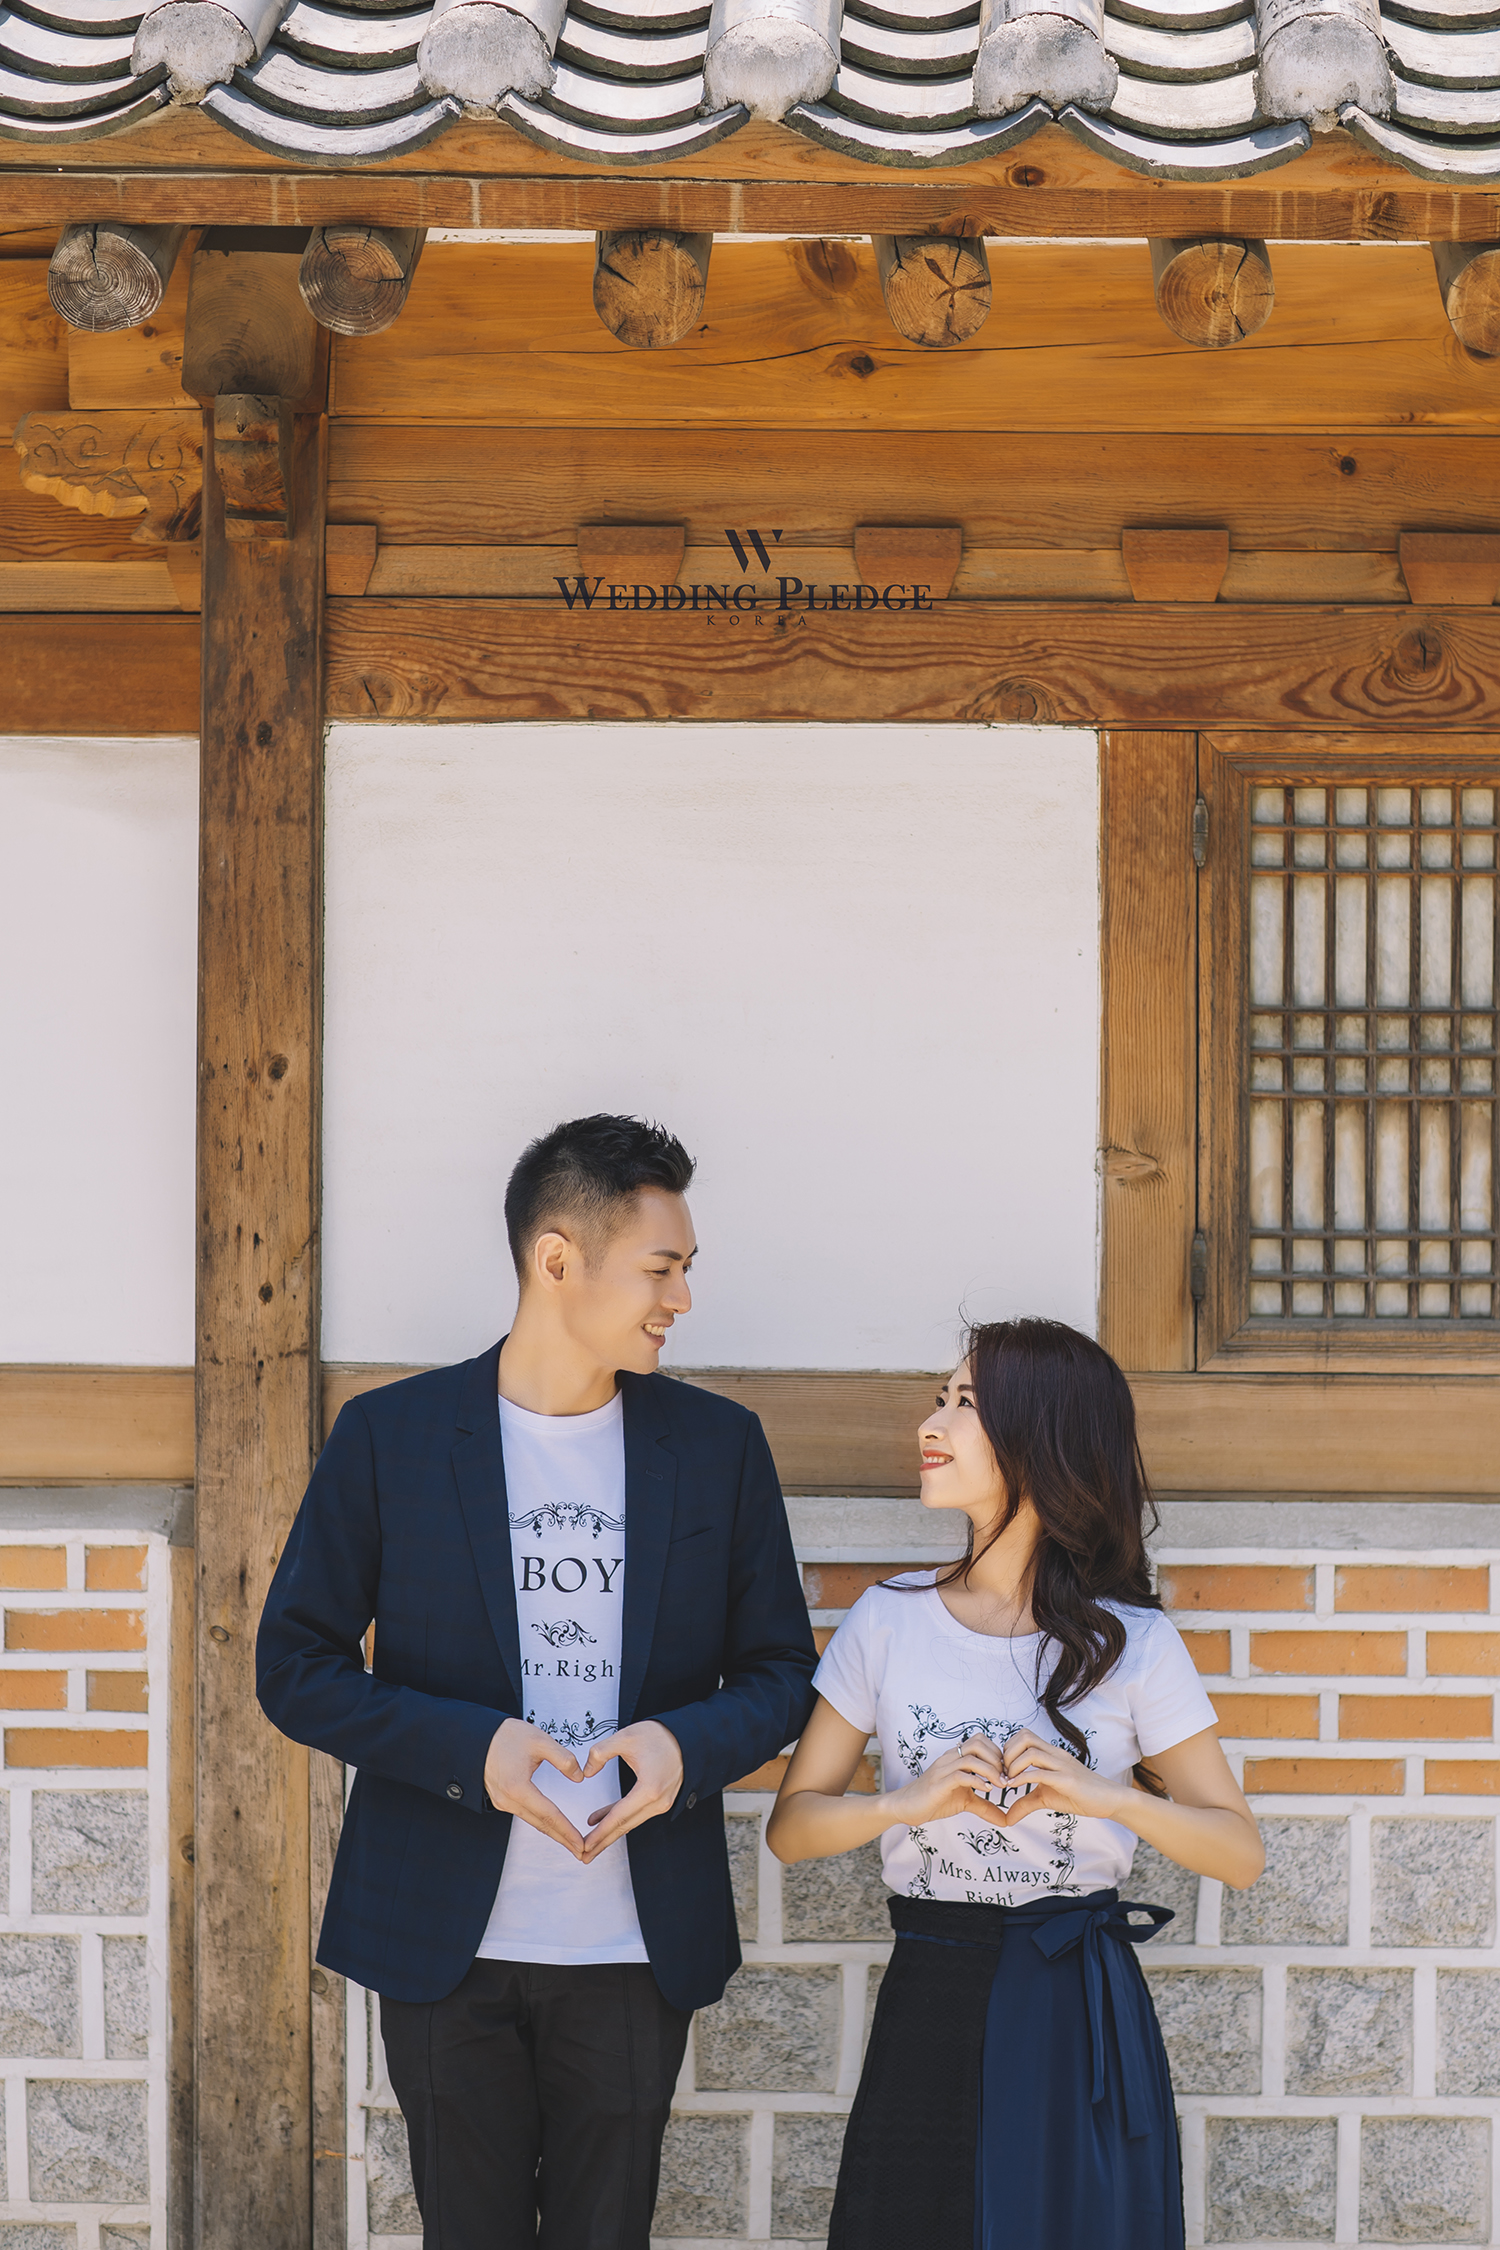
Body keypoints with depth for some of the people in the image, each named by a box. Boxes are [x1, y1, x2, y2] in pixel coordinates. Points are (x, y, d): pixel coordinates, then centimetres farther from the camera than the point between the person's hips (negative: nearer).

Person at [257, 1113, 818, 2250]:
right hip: (447, 1944, -1)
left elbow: (780, 1672, 8)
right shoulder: (391, 1435, -3)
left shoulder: (719, 1444, 3)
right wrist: (470, 1748, -17)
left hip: (634, 1949, 1)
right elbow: (297, 1665, -2)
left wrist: (687, 1746, -15)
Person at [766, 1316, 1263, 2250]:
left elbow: (1240, 1850, 0)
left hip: (1083, 2020, -1)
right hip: (931, 2003, 2)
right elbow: (791, 1824, 4)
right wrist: (914, 1802, -15)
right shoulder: (889, 1622, 3)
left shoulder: (1131, 1644, -2)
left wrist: (1105, 1795, -17)